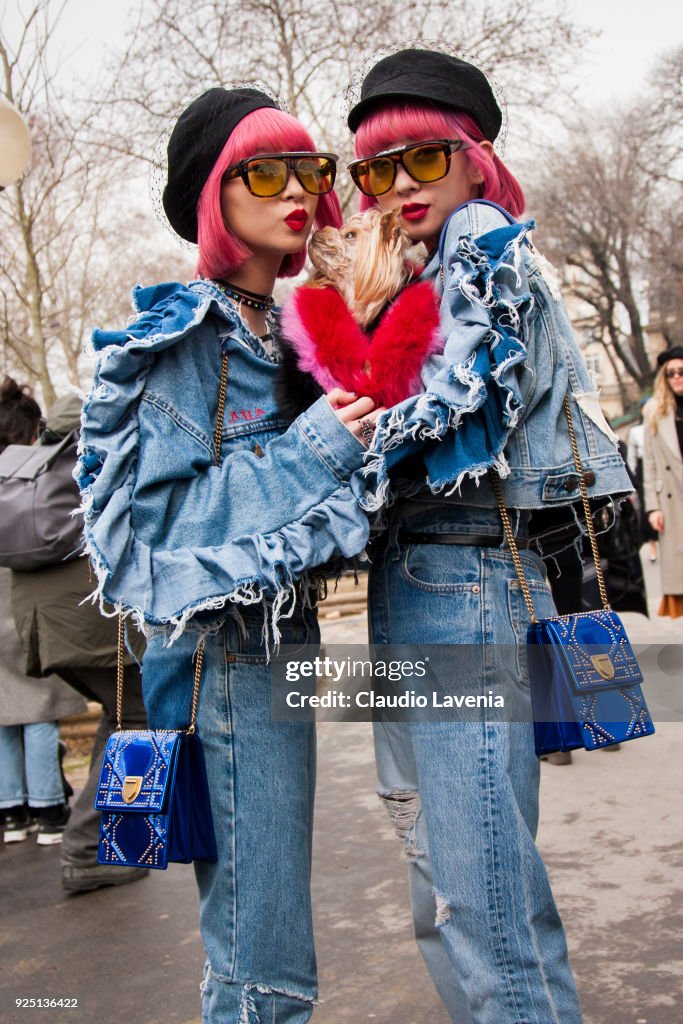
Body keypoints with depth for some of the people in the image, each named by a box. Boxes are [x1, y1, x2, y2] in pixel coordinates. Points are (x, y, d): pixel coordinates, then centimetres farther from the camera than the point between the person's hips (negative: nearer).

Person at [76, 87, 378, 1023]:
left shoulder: (282, 335, 16)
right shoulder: (180, 338, -9)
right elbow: (160, 514, -16)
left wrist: (353, 429, 8)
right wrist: (308, 454, -20)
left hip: (277, 643, 8)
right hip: (226, 654, -8)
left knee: (263, 929, 20)